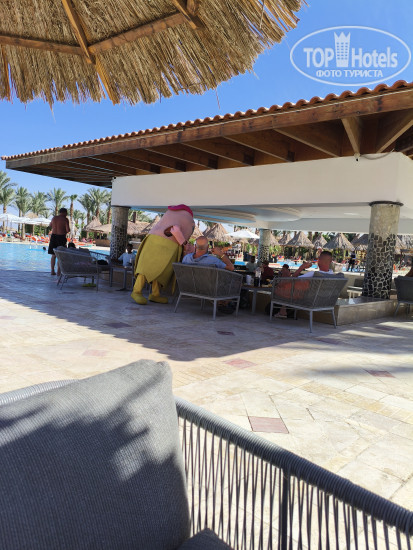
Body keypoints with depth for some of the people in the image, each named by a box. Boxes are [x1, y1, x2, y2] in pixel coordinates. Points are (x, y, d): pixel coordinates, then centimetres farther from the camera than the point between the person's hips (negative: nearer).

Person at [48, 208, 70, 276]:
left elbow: (51, 225, 25)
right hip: (61, 237, -5)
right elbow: (68, 230, -14)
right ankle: (58, 271, 0)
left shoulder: (54, 218, 7)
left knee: (53, 255, 13)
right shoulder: (65, 219, -9)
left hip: (53, 236, 5)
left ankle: (52, 271, 15)